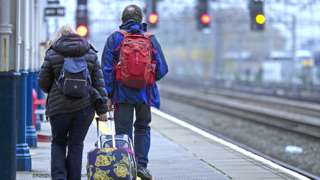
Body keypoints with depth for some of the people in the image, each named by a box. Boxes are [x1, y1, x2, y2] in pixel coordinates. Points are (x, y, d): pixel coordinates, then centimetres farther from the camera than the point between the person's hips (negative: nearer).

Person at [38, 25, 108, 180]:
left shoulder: (52, 54, -1)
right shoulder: (90, 54, 6)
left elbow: (43, 82, 4)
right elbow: (99, 83, 4)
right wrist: (102, 109, 6)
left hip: (59, 106, -1)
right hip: (85, 106, 2)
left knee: (58, 142, 13)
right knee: (76, 144, 9)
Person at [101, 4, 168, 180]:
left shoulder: (114, 38, -2)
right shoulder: (150, 39, 2)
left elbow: (106, 69, -7)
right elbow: (162, 68, 2)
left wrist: (107, 94, -5)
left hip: (122, 92, -1)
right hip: (144, 92, 1)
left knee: (123, 131, 5)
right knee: (142, 128, 17)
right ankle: (141, 164, 8)